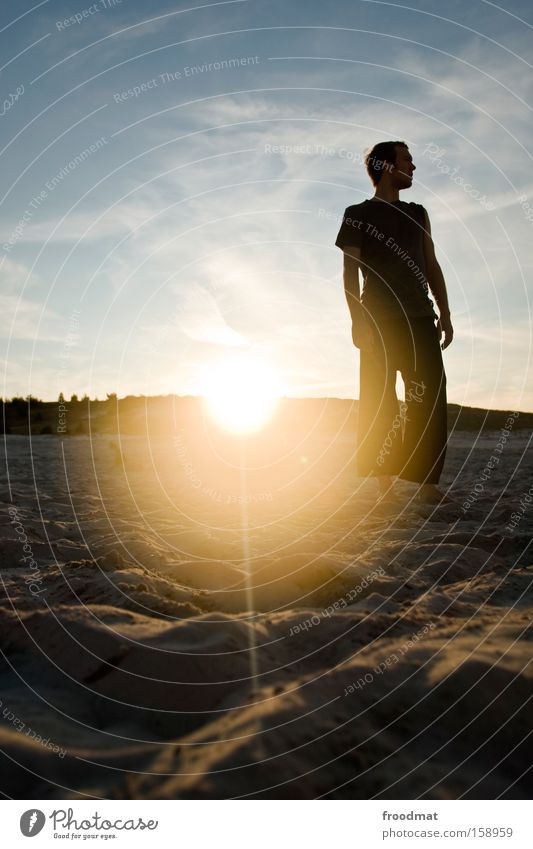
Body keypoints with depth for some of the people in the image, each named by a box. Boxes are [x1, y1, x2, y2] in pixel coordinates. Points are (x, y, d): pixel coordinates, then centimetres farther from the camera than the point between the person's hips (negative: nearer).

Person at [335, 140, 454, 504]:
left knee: (430, 396, -7)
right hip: (380, 321, -4)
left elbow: (432, 266, 20)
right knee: (379, 400, -7)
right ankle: (383, 483, -3)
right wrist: (358, 320, -14)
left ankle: (426, 480, -5)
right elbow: (350, 272, -1)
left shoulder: (417, 214, 22)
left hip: (420, 319, 4)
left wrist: (444, 312, 8)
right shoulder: (358, 214, 8)